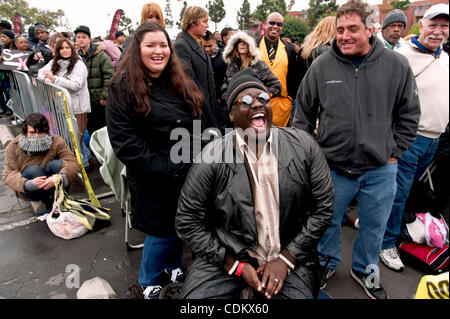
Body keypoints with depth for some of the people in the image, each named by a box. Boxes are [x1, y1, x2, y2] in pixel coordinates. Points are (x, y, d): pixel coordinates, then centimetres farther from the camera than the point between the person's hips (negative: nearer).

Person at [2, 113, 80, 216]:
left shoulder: (56, 142, -11)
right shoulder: (13, 147, -9)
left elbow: (73, 163, -22)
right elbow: (8, 175, -16)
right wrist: (28, 184, -39)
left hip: (52, 186, 1)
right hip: (28, 191, 0)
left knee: (58, 164, -26)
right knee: (34, 170, -30)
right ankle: (50, 204, -26)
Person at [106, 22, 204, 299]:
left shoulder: (182, 84, 9)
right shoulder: (123, 87, -8)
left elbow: (199, 125, 13)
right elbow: (125, 142, -14)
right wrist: (166, 170, -18)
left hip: (190, 173, 5)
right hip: (155, 182, -5)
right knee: (163, 231, 7)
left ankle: (176, 265, 46)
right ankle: (150, 283, 37)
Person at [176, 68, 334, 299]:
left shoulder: (304, 146, -5)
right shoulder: (212, 157, -11)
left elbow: (323, 207, -1)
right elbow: (187, 222, -7)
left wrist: (286, 258, -6)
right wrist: (237, 266, -9)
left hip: (288, 256, 2)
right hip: (226, 259, -1)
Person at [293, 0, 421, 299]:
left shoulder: (397, 65, -5)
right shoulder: (321, 66, -6)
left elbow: (409, 115, 5)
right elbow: (304, 113, 3)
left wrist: (394, 152, 1)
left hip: (380, 170, 1)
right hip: (333, 166, 0)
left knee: (375, 225, 18)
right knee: (328, 221, 16)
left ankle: (366, 269, 46)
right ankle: (327, 263, 44)